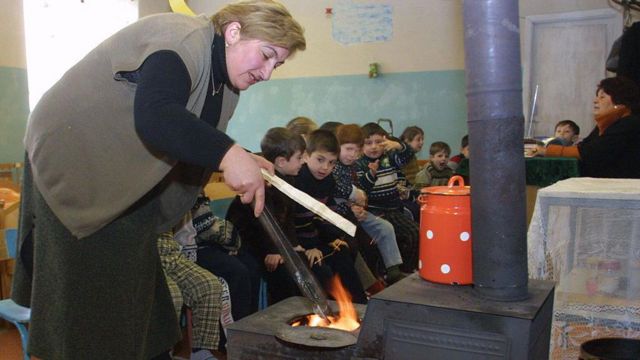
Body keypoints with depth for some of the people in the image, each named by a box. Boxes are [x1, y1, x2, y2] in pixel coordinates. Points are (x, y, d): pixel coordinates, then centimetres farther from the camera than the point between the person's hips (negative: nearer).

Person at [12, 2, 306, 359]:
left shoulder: (225, 79, 3)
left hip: (126, 180, 9)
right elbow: (155, 118, -43)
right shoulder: (184, 41, -26)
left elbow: (201, 142, 7)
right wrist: (228, 154, -51)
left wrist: (243, 161, -10)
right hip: (72, 160, -8)